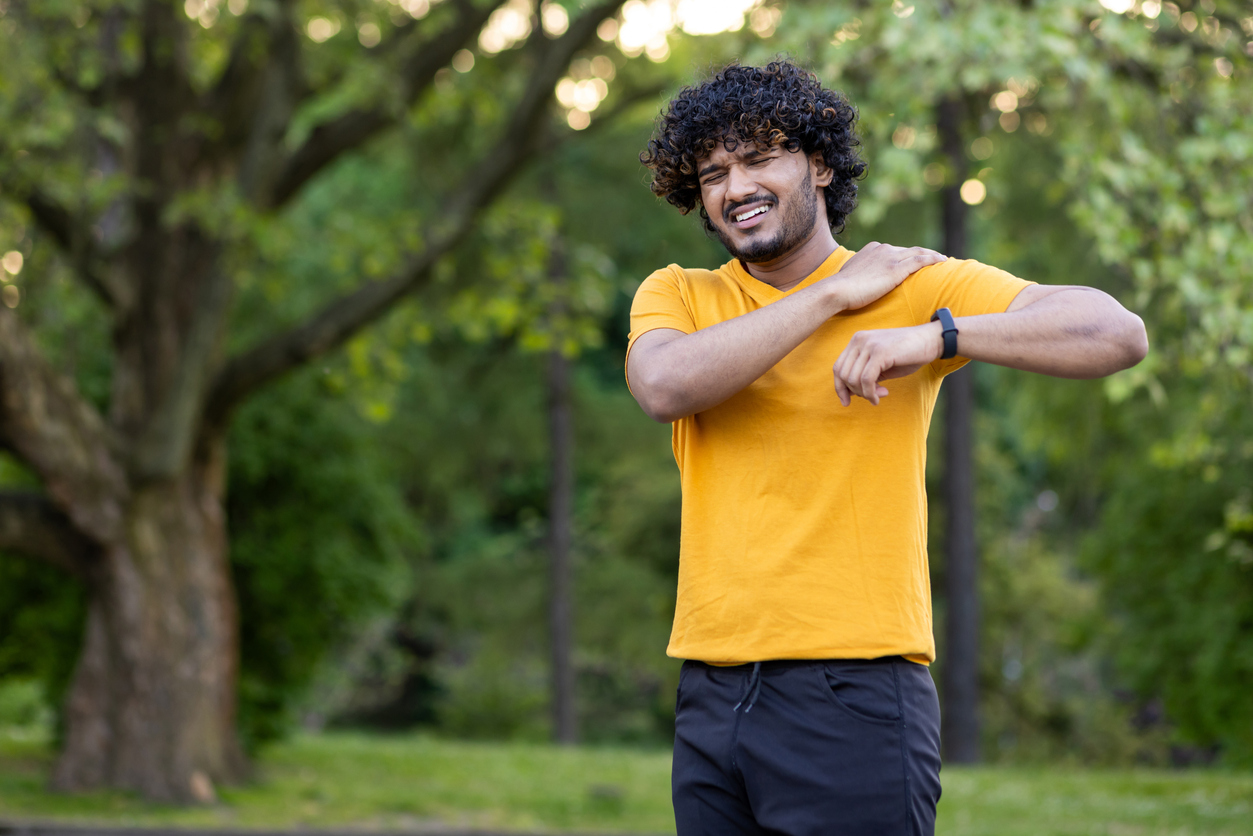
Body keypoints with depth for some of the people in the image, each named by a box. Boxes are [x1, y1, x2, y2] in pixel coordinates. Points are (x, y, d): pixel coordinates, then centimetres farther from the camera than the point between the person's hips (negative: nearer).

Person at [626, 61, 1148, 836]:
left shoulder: (916, 287, 1)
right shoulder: (677, 297, 10)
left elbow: (1118, 334, -11)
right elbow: (665, 386, -14)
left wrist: (932, 337, -23)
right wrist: (836, 293, -9)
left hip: (855, 693, -4)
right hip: (711, 701, 4)